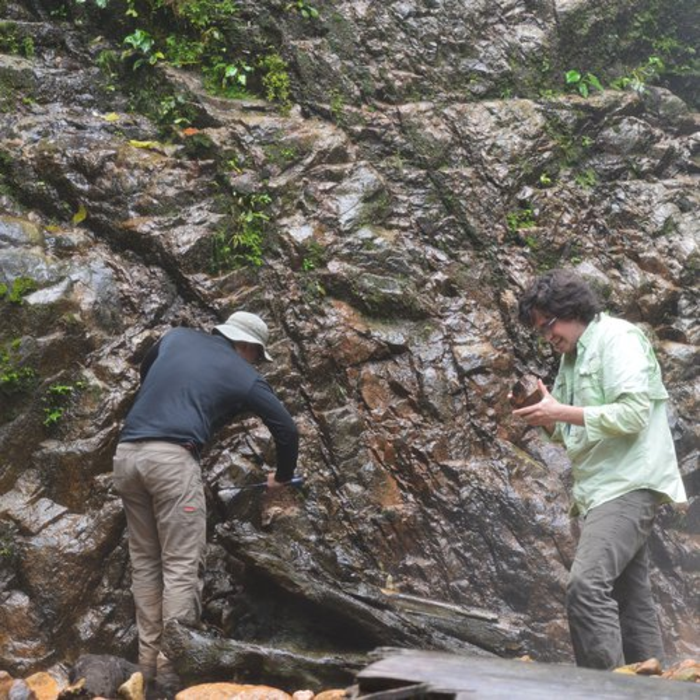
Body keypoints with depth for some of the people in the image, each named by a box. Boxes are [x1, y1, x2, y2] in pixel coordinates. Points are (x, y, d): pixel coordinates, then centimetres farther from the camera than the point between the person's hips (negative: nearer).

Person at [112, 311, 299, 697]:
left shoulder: (177, 336, 22)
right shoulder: (243, 376, 11)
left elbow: (145, 372, 40)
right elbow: (286, 429, 15)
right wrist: (282, 476, 32)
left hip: (126, 453, 6)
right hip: (172, 458, -6)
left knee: (145, 562, 12)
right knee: (181, 565, -1)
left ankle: (148, 662, 14)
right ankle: (172, 668, -3)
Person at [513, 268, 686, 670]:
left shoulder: (617, 338, -8)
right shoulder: (573, 356, 19)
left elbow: (634, 414, -19)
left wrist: (563, 413, -16)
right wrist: (549, 420, 2)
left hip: (630, 484, -10)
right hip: (603, 488, 10)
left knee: (587, 585, -23)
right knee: (632, 600, 10)